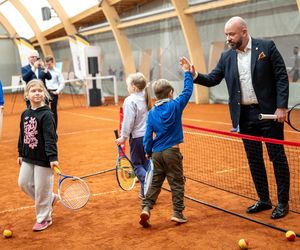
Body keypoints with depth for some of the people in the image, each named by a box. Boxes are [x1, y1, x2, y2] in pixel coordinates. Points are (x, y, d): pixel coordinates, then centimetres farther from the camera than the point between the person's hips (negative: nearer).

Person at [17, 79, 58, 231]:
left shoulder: (46, 115, -16)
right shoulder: (25, 114, 5)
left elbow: (50, 138, -21)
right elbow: (22, 135, 14)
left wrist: (53, 157, -26)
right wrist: (21, 153, 16)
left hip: (43, 159, -7)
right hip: (28, 158, 7)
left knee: (42, 188, 2)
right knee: (23, 183, 13)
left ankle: (44, 218, 22)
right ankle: (50, 198, 33)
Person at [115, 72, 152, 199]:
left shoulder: (130, 100, -16)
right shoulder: (145, 99, 6)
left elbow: (128, 121, -20)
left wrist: (123, 137, -8)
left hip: (137, 137, -7)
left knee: (136, 164, 7)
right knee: (146, 163, 13)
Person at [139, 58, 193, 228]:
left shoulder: (152, 113, 2)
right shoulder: (175, 106, -7)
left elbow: (148, 136, 2)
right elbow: (188, 91, 3)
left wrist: (148, 152, 15)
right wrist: (187, 72, 11)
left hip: (157, 153, 4)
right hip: (172, 152, -4)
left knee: (155, 182, 14)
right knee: (177, 183, 6)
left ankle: (146, 207, 4)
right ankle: (178, 213, 8)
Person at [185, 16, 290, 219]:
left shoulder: (267, 47, -6)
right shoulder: (227, 57, 7)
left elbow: (282, 77, -6)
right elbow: (212, 79, 9)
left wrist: (281, 107, -13)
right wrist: (195, 75, -11)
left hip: (268, 113, -4)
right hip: (245, 116, 5)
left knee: (277, 157, 3)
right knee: (254, 159, 11)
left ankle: (283, 203, 15)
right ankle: (264, 200, 25)